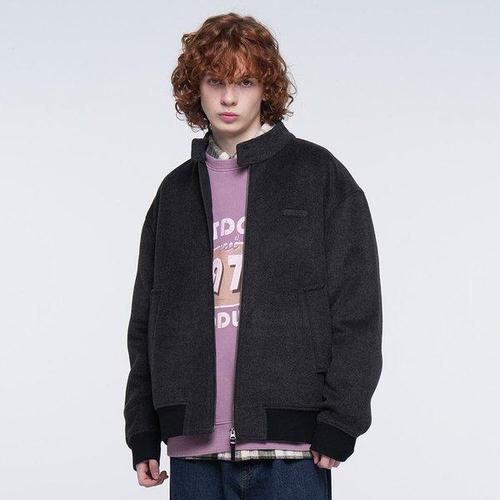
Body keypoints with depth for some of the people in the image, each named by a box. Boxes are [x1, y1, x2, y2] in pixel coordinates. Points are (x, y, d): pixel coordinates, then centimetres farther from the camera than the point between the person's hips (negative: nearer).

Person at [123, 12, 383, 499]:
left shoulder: (319, 175, 4)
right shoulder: (175, 193, 16)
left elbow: (357, 307, -1)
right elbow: (146, 320, 18)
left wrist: (339, 423, -8)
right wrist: (142, 432, 12)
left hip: (289, 446, -4)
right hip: (194, 450, 4)